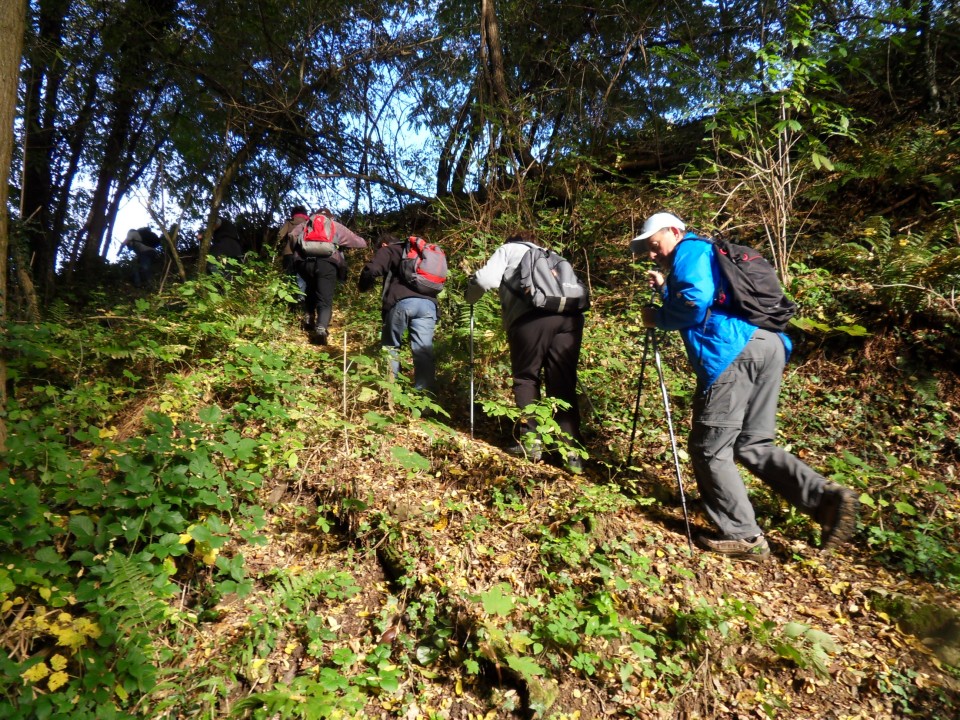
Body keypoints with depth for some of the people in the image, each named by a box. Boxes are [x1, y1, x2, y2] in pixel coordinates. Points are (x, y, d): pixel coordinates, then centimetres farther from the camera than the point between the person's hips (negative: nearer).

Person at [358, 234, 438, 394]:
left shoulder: (387, 250, 18)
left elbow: (372, 269, 3)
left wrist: (363, 286, 18)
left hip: (402, 301, -4)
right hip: (428, 303, 4)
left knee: (390, 346, 12)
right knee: (424, 352, -1)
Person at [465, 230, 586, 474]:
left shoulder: (509, 249, 25)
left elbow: (486, 279, 9)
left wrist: (471, 297, 27)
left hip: (532, 315, -4)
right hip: (570, 314, 4)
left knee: (526, 378, 12)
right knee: (563, 384, 8)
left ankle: (531, 439, 6)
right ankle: (573, 449, 2)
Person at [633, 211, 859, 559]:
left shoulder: (689, 250, 4)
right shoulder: (710, 254, 33)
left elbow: (696, 302, -12)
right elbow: (693, 306, 34)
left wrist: (657, 318, 2)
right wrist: (664, 290, 27)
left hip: (734, 351, -10)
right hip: (769, 345, 10)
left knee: (709, 449, -1)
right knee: (752, 444, 13)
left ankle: (744, 537, 3)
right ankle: (827, 498, -1)